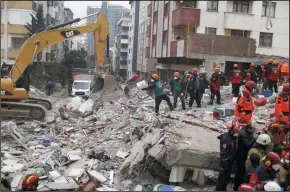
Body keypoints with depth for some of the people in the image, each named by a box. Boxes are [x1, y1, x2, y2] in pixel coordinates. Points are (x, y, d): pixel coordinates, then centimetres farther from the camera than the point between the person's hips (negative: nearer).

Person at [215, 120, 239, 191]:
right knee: (222, 177, 2)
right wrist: (224, 163, -25)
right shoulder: (226, 138, -26)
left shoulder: (234, 137, 1)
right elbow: (223, 153, -26)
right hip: (225, 161, -9)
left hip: (231, 161, 9)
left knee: (227, 176, 21)